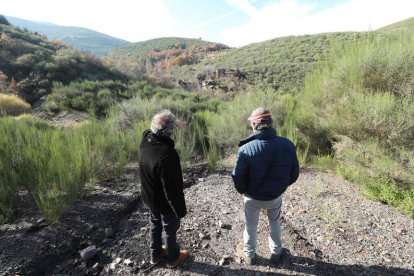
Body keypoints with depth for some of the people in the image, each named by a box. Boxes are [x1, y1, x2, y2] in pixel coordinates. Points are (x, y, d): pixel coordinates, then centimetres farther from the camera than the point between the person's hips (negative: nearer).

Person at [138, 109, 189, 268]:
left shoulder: (146, 139, -15)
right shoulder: (167, 155, -39)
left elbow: (153, 130, 12)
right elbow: (172, 189, -30)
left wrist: (174, 123, 1)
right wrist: (180, 210, -15)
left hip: (149, 197, 7)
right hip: (164, 202, -7)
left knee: (155, 225, 28)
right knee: (170, 230, 19)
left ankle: (155, 254, 51)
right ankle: (173, 258, 45)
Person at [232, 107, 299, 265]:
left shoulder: (246, 149, -29)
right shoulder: (288, 145, -19)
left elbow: (238, 178, -19)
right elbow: (294, 174, -6)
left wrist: (243, 191, 2)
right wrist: (280, 186, 10)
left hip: (253, 197, -2)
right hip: (276, 196, 3)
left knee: (250, 226, 24)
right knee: (275, 223, 30)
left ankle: (249, 254, 47)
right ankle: (276, 253, 50)